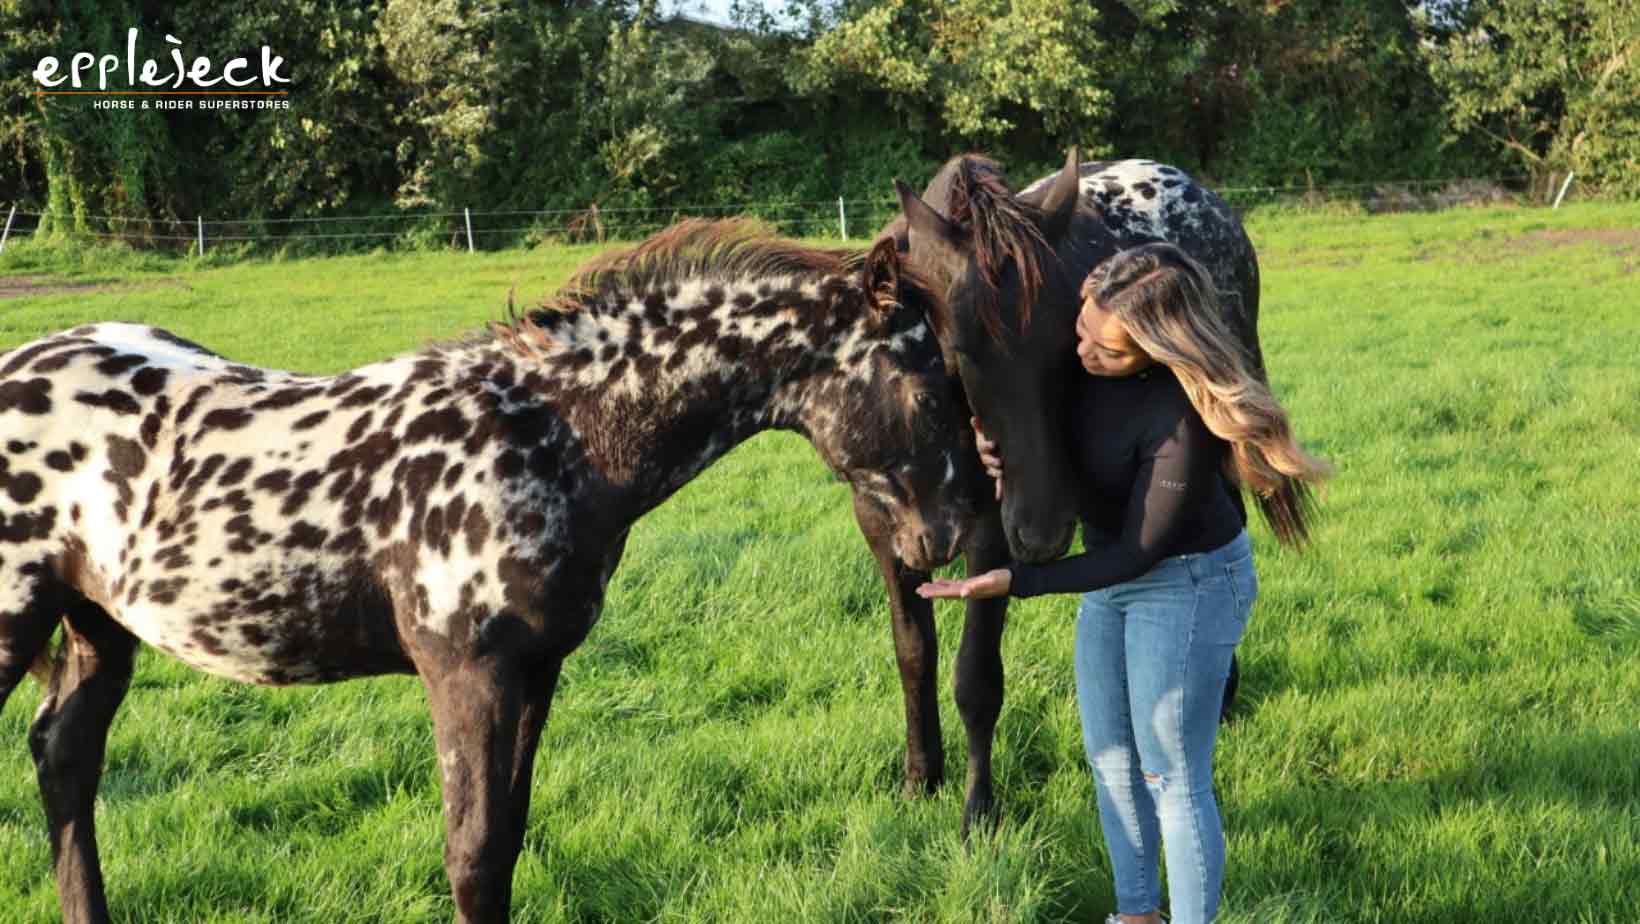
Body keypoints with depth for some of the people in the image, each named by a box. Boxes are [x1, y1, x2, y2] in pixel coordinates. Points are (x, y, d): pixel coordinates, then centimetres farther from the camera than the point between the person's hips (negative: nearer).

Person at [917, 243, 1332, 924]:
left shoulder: (1181, 418, -35)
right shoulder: (1074, 356, -16)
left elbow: (1138, 553, -27)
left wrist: (1016, 583, -32)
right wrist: (994, 444, -17)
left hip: (1185, 581, -8)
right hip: (1111, 571, 8)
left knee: (1172, 777, 2)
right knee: (1110, 758, 20)